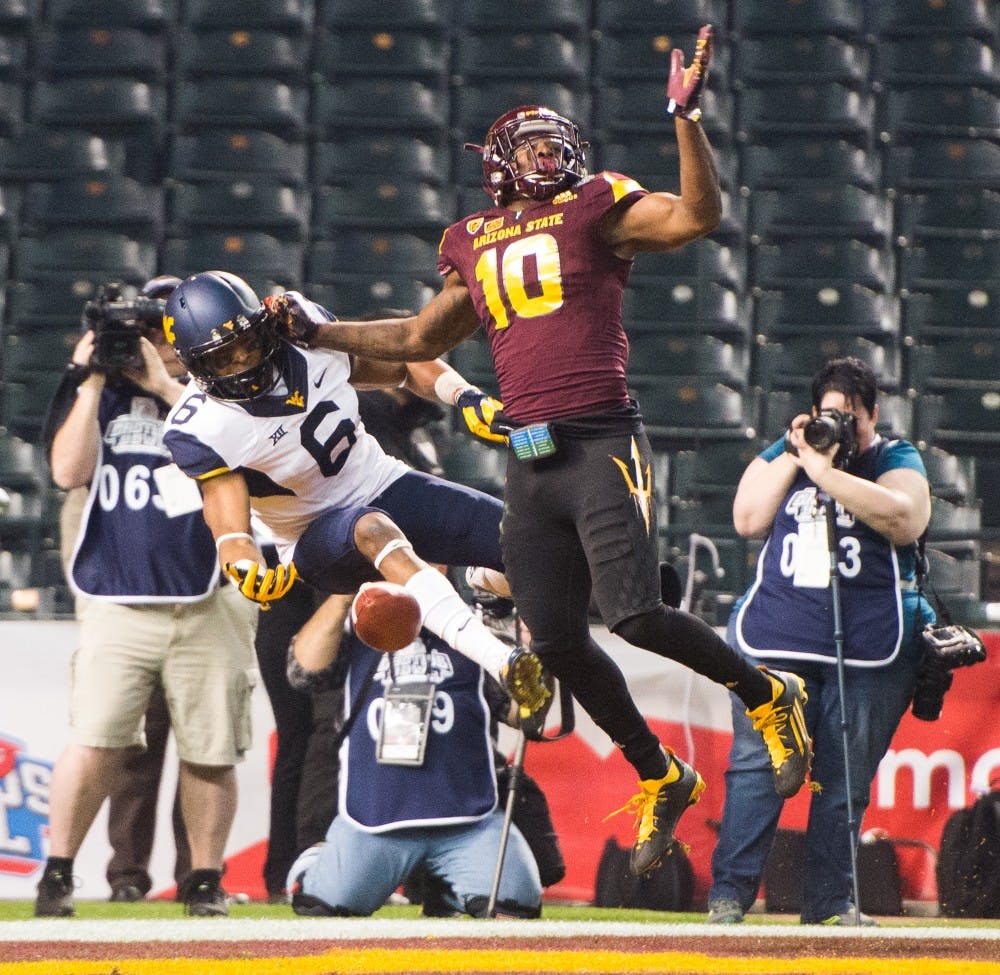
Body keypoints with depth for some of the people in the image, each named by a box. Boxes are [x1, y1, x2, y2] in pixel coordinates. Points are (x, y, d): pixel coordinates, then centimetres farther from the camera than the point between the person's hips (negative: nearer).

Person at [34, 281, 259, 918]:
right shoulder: (101, 399, 12)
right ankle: (57, 874, -2)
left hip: (209, 608, 0)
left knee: (211, 752, 2)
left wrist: (165, 386, -13)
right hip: (118, 608, 0)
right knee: (95, 745, -12)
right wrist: (92, 382, -4)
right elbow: (69, 472, -3)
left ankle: (205, 880, 17)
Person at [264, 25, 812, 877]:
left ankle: (768, 695, 8)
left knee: (634, 614, -18)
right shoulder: (475, 245, 19)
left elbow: (698, 215, -11)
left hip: (602, 444, -6)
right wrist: (316, 334, 28)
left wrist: (687, 116, -20)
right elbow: (423, 338, 32)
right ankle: (662, 781, 18)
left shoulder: (596, 209, 4)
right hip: (529, 462, 6)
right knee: (559, 644, 1)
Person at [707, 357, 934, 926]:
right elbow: (748, 520, 4)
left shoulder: (897, 461, 7)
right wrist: (793, 456, -4)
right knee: (757, 765, -8)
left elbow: (905, 520, -15)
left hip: (870, 647, -1)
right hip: (777, 638, 1)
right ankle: (729, 894, -8)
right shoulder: (786, 453, 17)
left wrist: (823, 469, -19)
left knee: (846, 781, -1)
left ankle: (831, 903, 6)